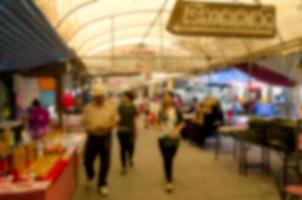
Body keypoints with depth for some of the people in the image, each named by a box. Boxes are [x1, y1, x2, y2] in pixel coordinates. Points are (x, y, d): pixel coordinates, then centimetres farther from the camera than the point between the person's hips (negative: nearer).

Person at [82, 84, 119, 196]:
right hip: (92, 137, 1)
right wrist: (91, 128, -18)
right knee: (87, 160, 8)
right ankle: (90, 176, 40)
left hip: (105, 137, -1)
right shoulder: (89, 107, -1)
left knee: (105, 162, 4)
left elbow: (116, 120, -2)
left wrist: (109, 126, -21)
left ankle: (102, 184, 23)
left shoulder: (111, 106, -3)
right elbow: (84, 122, 2)